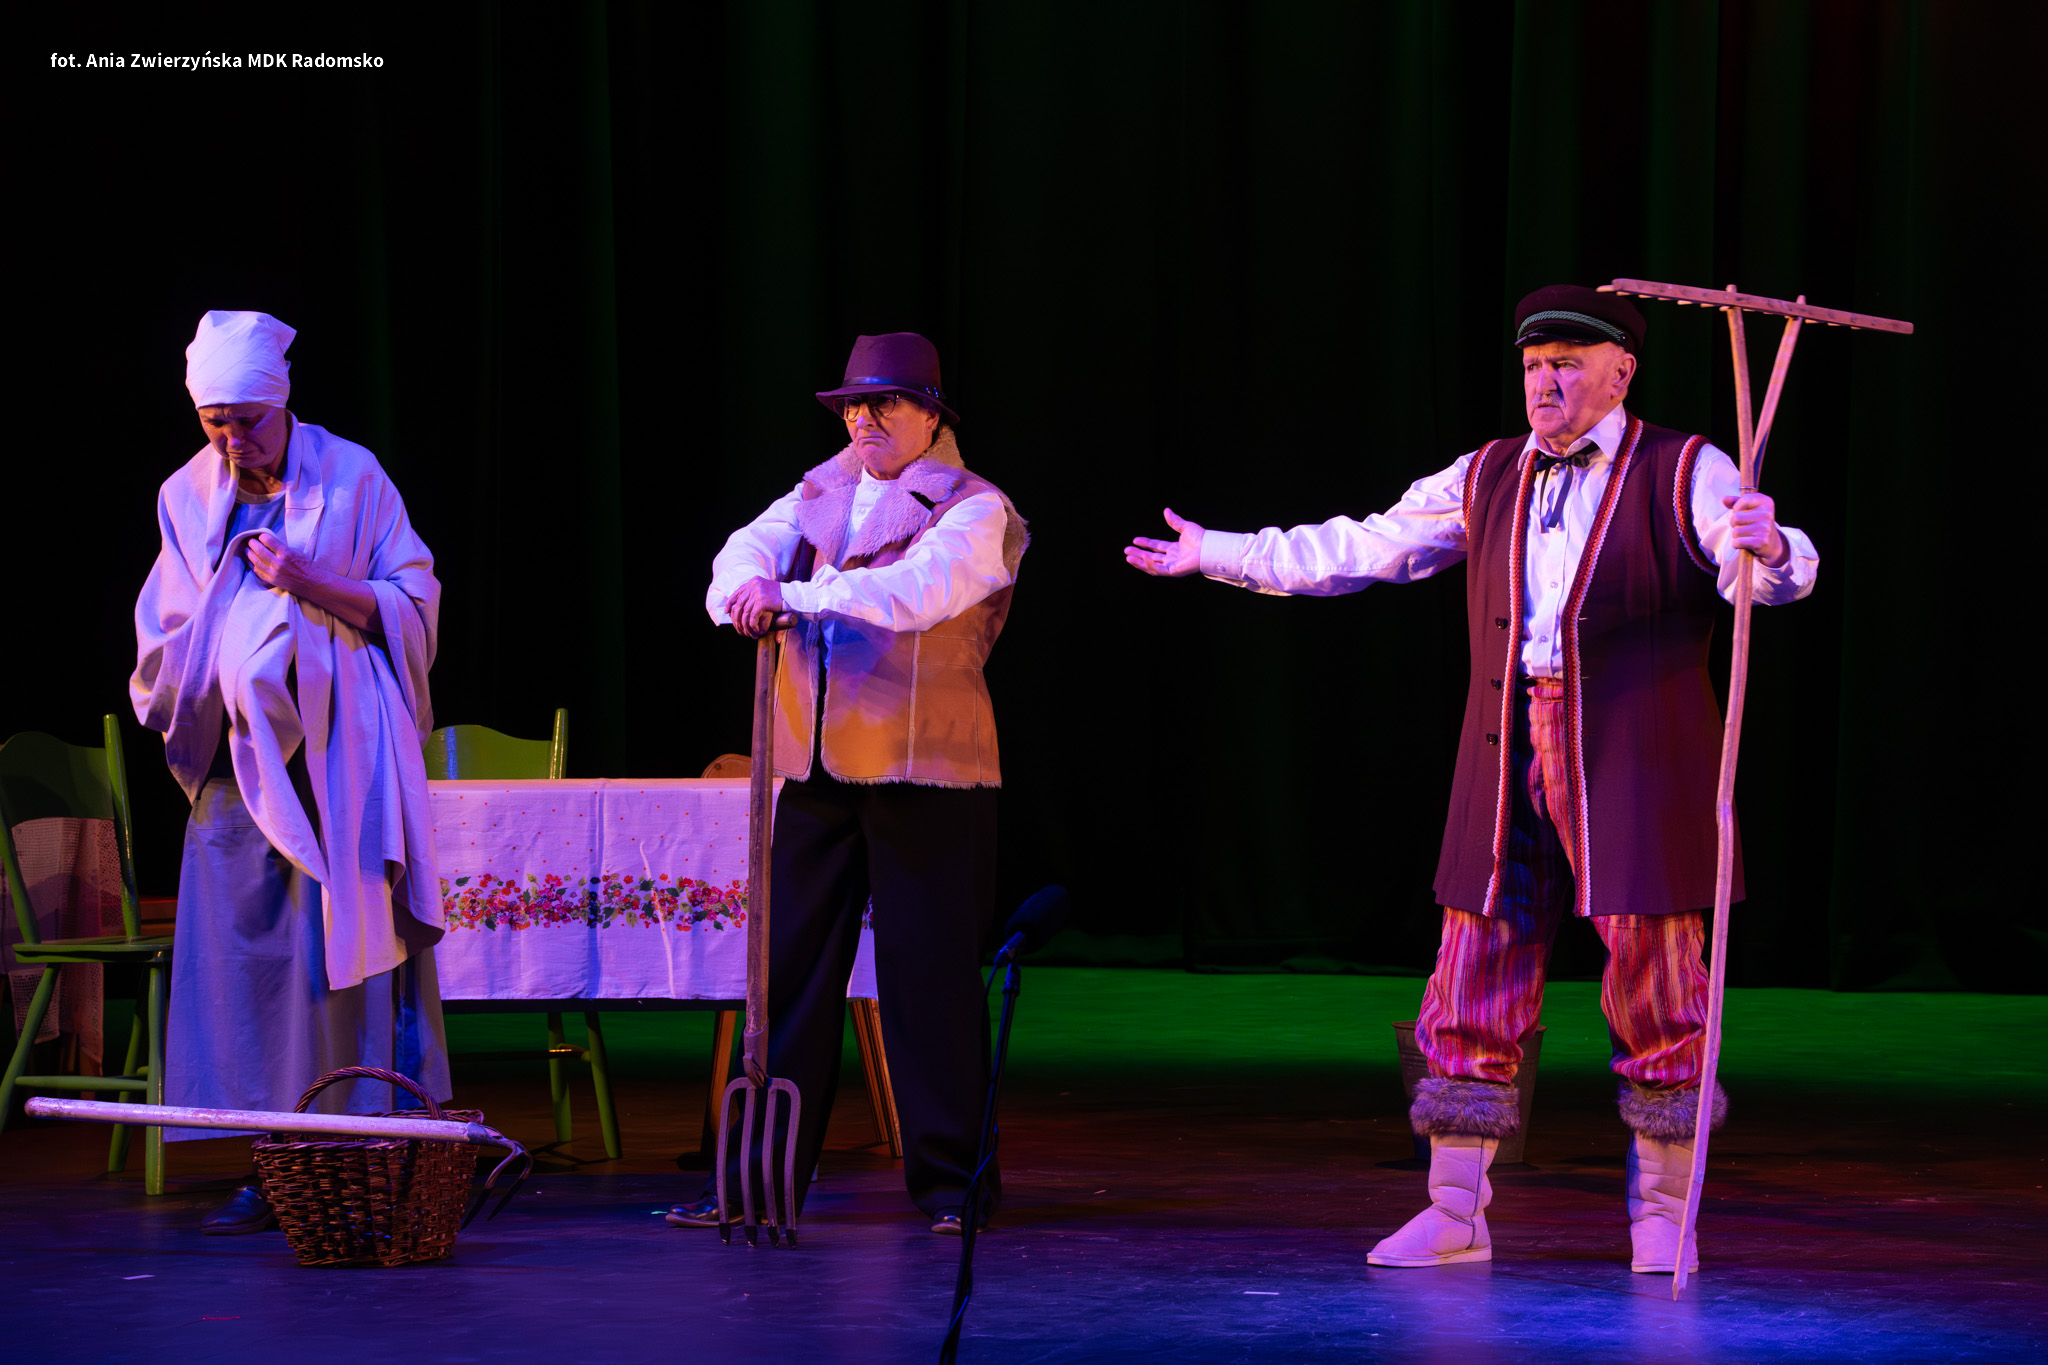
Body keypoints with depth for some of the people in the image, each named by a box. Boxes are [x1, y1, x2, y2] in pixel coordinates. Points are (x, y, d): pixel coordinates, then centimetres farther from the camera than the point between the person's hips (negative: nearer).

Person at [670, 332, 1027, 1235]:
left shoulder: (974, 510, -3)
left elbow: (917, 588, -21)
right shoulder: (819, 493, 15)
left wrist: (795, 593, -27)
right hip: (818, 770, 5)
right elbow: (750, 549, -2)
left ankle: (948, 1177, 7)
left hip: (925, 771, -5)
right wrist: (747, 589, -26)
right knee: (788, 966, 6)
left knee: (930, 974, -2)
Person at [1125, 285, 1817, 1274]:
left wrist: (1767, 550, -38)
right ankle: (1454, 1212, 12)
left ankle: (1661, 1213, 10)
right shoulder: (1486, 480, 16)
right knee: (1474, 978, 4)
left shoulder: (1683, 475, 1)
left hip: (1634, 764, -4)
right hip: (1509, 762, 4)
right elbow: (1356, 550, 20)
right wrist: (1215, 555, 21)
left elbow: (1779, 572, -13)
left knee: (1654, 979, -2)